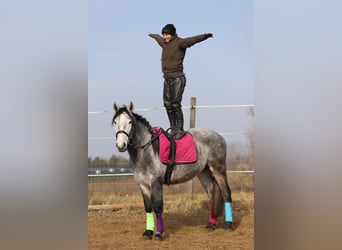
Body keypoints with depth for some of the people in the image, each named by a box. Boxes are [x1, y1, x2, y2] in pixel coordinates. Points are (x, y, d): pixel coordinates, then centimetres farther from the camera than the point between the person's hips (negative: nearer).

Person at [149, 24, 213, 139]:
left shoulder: (179, 43, -9)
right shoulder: (164, 43, 14)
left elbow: (193, 40, -26)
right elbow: (158, 38, 38)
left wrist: (205, 36, -44)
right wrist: (152, 35, 59)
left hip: (177, 78, -8)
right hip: (167, 79, 8)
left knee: (175, 104, -14)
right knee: (167, 104, 6)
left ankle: (180, 130, -9)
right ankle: (173, 129, 13)